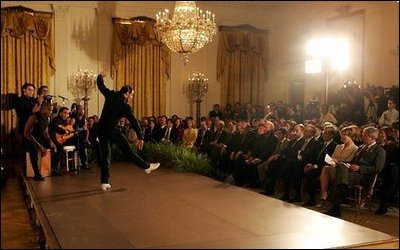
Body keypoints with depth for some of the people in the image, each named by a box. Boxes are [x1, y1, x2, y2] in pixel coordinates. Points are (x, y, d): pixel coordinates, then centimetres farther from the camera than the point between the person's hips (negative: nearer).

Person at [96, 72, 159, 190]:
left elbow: (101, 86, 23)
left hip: (100, 129, 6)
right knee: (127, 150, 2)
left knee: (105, 155, 9)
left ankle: (105, 182, 10)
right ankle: (146, 166, 12)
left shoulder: (110, 95, 6)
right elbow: (134, 122, -8)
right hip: (110, 129, -6)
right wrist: (140, 137, -4)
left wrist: (100, 76, 43)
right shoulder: (124, 106, -9)